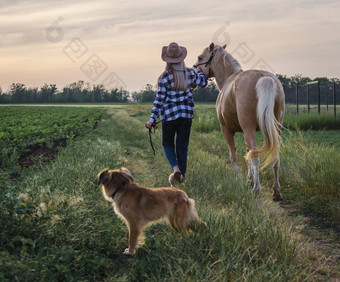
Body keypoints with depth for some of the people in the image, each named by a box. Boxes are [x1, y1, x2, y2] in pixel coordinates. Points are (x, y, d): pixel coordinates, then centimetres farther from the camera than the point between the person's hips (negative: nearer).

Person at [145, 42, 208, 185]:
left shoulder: (165, 77, -15)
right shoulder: (190, 73, -2)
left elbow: (159, 100, -12)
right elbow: (203, 82, 18)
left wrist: (152, 120, -4)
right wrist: (199, 71, 40)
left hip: (169, 114, -3)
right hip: (187, 114, 3)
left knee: (167, 143, 14)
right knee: (183, 145, 12)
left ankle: (175, 167, -9)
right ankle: (181, 175, 14)